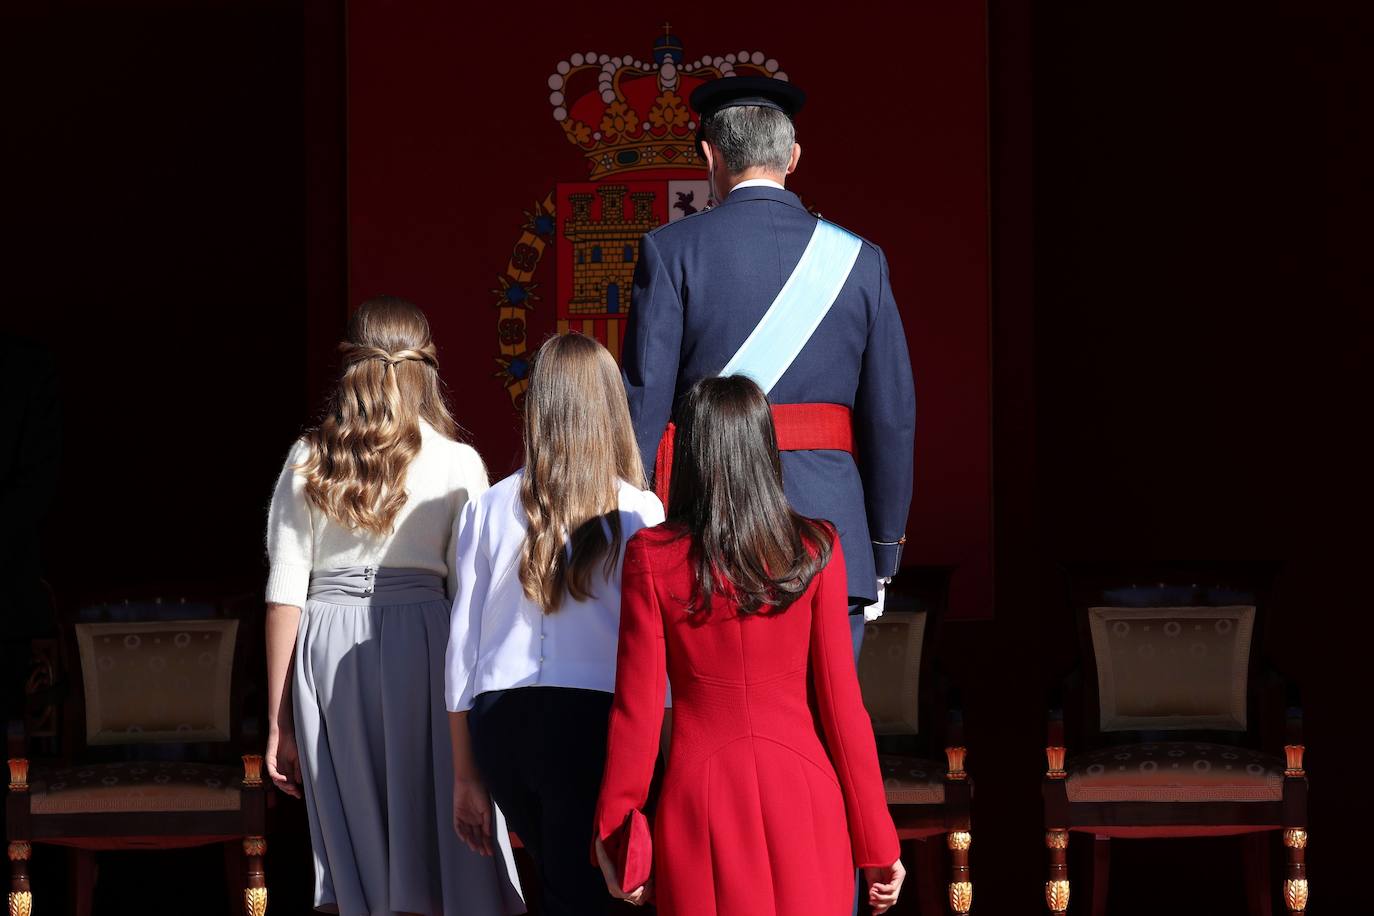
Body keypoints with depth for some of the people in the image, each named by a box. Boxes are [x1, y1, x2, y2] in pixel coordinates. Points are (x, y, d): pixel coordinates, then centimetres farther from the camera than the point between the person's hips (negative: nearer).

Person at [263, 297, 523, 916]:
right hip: (420, 635, -2)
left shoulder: (308, 461, 5)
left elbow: (284, 595, 3)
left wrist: (278, 723, 7)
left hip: (326, 642, 2)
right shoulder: (458, 464, 0)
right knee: (423, 852, 2)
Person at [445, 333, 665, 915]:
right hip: (593, 717, -3)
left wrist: (464, 775, 16)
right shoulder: (639, 513, -1)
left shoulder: (488, 509, 7)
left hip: (498, 719, 4)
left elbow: (461, 648, 9)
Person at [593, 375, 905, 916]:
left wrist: (614, 832, 8)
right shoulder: (815, 551, -2)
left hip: (701, 795, -1)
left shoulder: (651, 557, -5)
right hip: (802, 791, 1)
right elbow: (841, 704, -2)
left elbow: (636, 710, -3)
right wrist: (876, 843, 5)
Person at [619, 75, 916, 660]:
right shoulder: (857, 259, 7)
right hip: (834, 542, 2)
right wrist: (884, 553, 13)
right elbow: (893, 416, 5)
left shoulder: (672, 250, -1)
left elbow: (643, 403, -6)